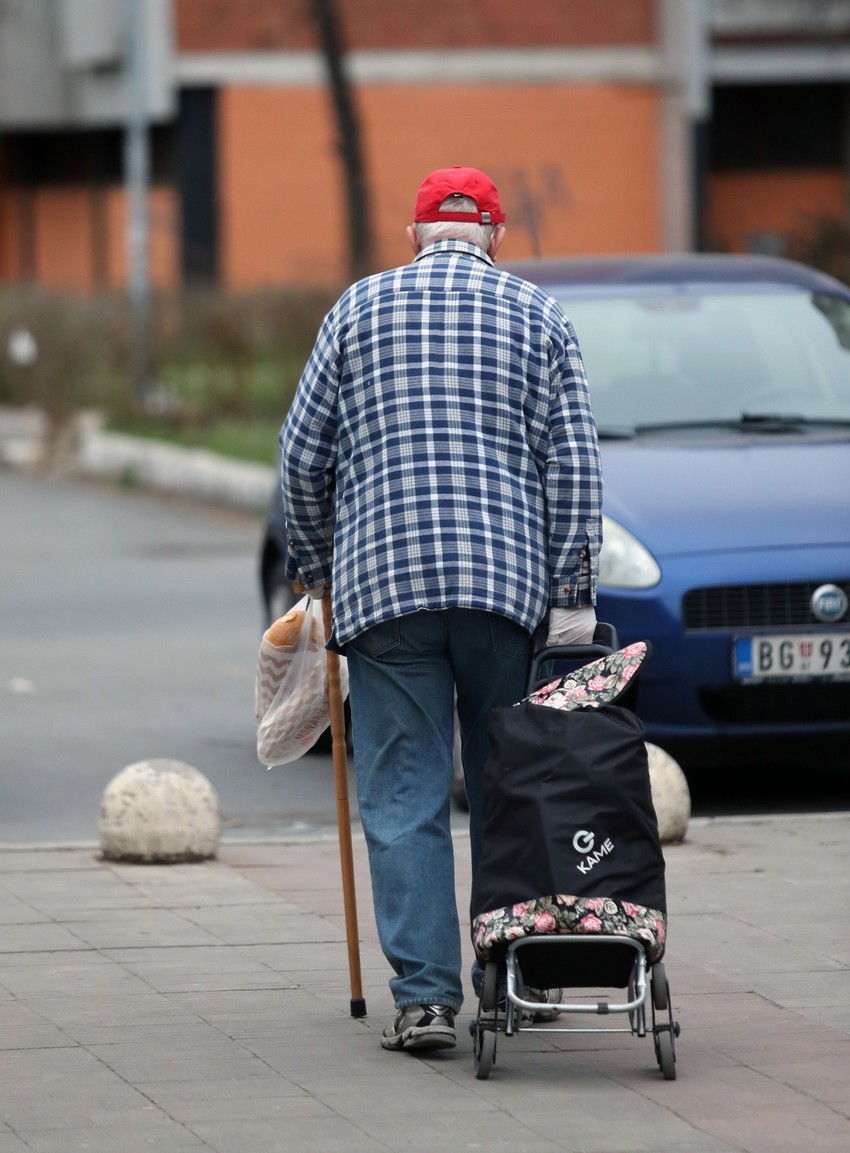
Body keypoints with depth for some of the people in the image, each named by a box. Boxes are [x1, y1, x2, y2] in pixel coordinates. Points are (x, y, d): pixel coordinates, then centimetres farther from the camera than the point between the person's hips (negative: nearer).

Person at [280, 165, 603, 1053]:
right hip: (507, 581, 1)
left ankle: (425, 995, -7)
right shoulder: (539, 320, 9)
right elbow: (573, 468, 2)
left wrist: (318, 566, 19)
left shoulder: (360, 308, 9)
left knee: (403, 797, -1)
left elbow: (303, 453, 8)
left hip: (382, 582, -1)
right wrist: (572, 597, 3)